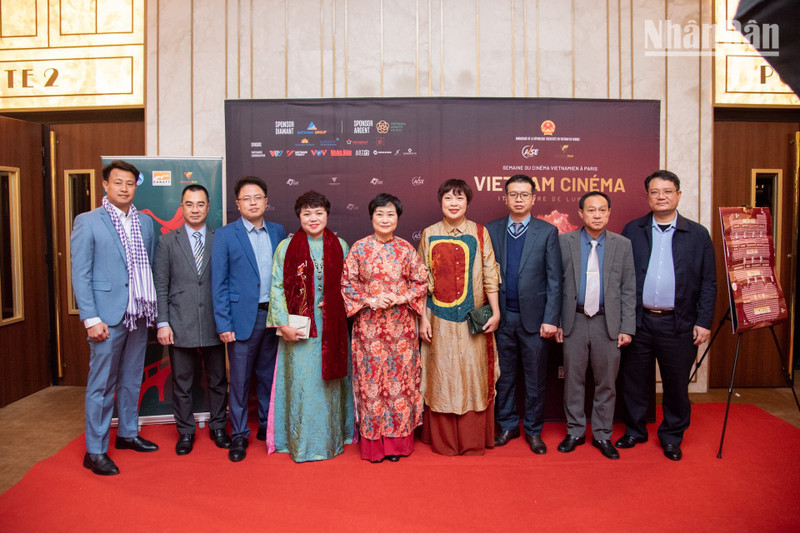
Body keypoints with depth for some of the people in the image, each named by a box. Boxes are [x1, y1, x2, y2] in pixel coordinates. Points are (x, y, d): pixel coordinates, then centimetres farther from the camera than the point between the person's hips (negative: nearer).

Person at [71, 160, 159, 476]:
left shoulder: (144, 223, 11)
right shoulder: (87, 222, -3)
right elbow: (80, 274, -7)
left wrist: (152, 308, 6)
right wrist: (91, 319, -13)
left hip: (139, 315, 5)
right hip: (108, 316, -5)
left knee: (132, 380, 16)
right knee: (101, 384, 2)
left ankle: (128, 434, 32)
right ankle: (95, 451, 13)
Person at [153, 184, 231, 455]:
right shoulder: (167, 242, 4)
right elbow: (160, 286, 1)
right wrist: (162, 323, -5)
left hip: (214, 324, 1)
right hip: (180, 325, 0)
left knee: (217, 380, 11)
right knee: (181, 382, 9)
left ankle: (217, 427, 29)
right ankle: (185, 431, 26)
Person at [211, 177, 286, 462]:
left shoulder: (278, 232, 7)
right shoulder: (225, 235, -3)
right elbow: (219, 283, -4)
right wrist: (223, 324, -9)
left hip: (274, 315, 3)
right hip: (243, 317, -3)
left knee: (269, 375, 14)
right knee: (239, 379, 5)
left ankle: (267, 426, 30)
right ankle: (239, 435, 20)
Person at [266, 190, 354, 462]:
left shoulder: (340, 246, 6)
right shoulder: (287, 247, 1)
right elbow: (277, 287, -2)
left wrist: (343, 316, -2)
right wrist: (283, 323, -11)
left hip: (332, 328, 2)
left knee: (330, 381, 9)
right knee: (301, 382, 3)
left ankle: (332, 438, 24)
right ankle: (302, 443, 17)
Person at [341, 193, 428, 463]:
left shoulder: (406, 249, 3)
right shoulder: (359, 248, 1)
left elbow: (421, 282, 5)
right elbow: (347, 283, 2)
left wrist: (401, 298, -11)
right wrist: (370, 300, -11)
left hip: (401, 326, 1)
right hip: (369, 326, 0)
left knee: (400, 378, 5)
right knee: (371, 380, 3)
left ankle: (397, 440, 19)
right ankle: (373, 442, 17)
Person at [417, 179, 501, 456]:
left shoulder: (480, 233, 2)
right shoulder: (429, 234, 3)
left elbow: (489, 274, 3)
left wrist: (495, 311, -2)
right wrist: (423, 318, -1)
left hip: (473, 319, 0)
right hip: (440, 319, 0)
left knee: (474, 376, 5)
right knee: (442, 376, 7)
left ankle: (473, 441, 20)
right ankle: (443, 441, 21)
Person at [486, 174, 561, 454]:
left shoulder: (547, 232, 0)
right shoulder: (491, 230, 5)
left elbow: (554, 280, -2)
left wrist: (550, 319, -8)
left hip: (534, 316, -1)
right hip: (502, 316, 2)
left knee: (535, 379, 9)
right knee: (504, 376, 12)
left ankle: (533, 430, 25)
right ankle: (507, 425, 29)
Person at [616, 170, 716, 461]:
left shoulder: (698, 234, 4)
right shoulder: (632, 230, 5)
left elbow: (708, 283, 4)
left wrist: (704, 322, -3)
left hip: (678, 324, 0)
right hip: (638, 320, 1)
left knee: (676, 384, 9)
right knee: (635, 381, 11)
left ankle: (671, 437, 29)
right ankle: (635, 431, 30)